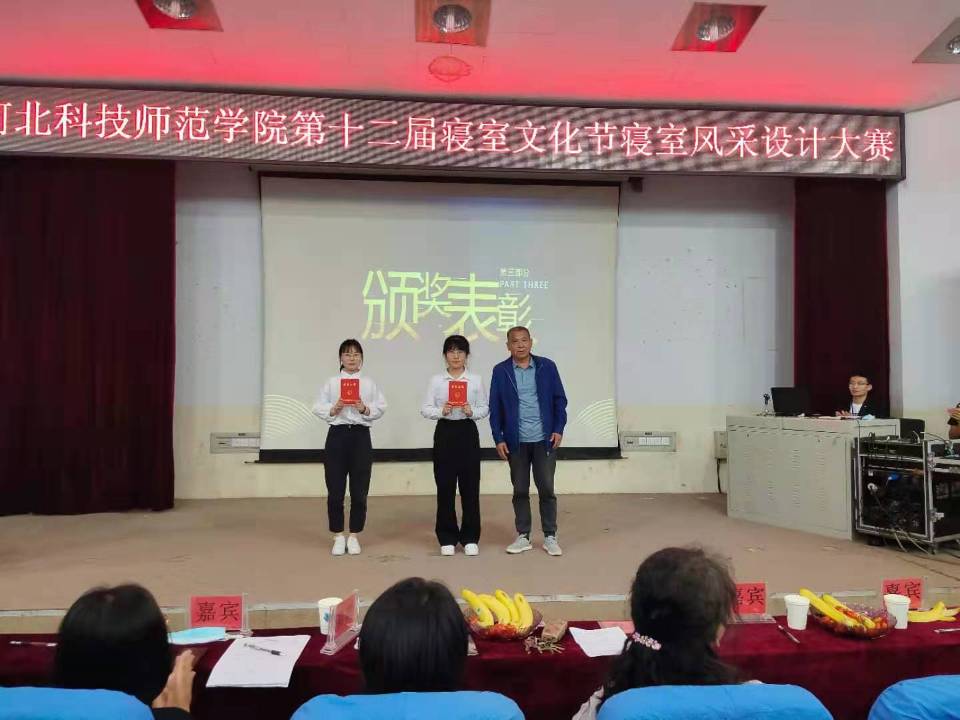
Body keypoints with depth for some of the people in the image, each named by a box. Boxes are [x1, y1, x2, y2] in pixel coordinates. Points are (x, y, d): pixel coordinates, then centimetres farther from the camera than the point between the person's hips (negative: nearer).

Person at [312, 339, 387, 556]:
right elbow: (318, 408, 3)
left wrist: (365, 409, -15)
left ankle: (354, 536, 20)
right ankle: (338, 537, 19)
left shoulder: (369, 383, 7)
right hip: (337, 435, 0)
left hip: (361, 435, 0)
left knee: (359, 491, 4)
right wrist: (334, 409, -15)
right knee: (335, 491, 3)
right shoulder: (331, 382, 6)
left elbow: (381, 408, 3)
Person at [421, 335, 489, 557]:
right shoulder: (436, 380, 3)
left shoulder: (476, 380, 4)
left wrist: (471, 411, -15)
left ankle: (470, 538, 15)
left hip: (468, 432, 0)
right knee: (445, 486, 4)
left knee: (470, 486, 3)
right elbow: (425, 409, 0)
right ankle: (447, 538, 16)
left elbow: (484, 409, 5)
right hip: (444, 433, 0)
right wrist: (441, 411, -18)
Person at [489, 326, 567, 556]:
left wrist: (558, 429, -5)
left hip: (544, 439, 0)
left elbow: (559, 399, 3)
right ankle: (523, 536, 21)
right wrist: (498, 438, -4)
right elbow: (495, 407, 1)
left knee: (547, 489, 5)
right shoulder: (500, 371, 0)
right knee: (520, 490, 9)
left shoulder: (547, 366, 0)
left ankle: (550, 537, 17)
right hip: (516, 441, 1)